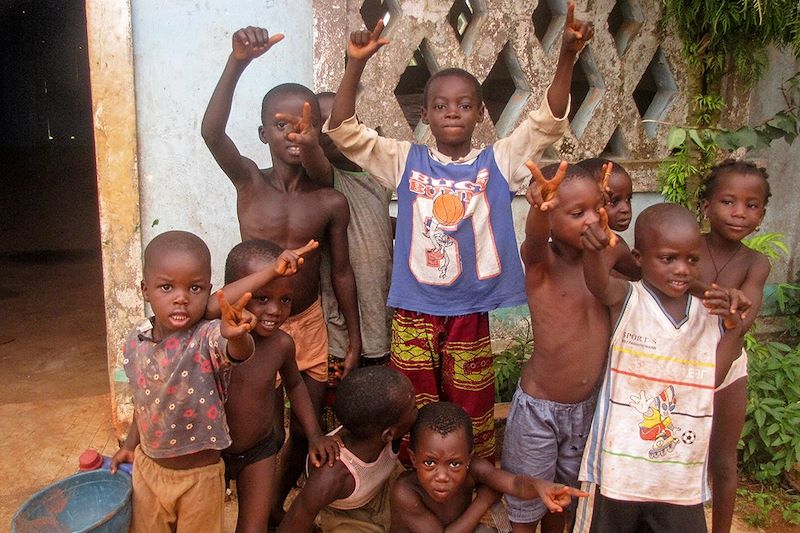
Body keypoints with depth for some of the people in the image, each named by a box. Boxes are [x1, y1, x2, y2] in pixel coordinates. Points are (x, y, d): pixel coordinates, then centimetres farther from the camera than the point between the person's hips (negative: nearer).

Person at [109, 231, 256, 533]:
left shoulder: (207, 338, -26)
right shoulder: (136, 343, -8)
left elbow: (239, 353, -49)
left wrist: (236, 336, -70)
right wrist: (130, 445, 14)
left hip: (199, 475, -4)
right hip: (147, 467, 4)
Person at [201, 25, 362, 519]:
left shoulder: (331, 203, -7)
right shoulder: (249, 181, -10)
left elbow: (342, 271, 1)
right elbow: (212, 131, -29)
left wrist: (354, 338, 3)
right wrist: (238, 61, -43)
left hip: (310, 325, 2)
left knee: (305, 430, 15)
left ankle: (279, 505, 43)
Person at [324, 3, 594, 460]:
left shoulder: (499, 161, 1)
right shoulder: (405, 160, 2)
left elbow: (549, 122, -7)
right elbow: (344, 131, -4)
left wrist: (567, 56, -22)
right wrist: (356, 64, -17)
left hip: (471, 317, 0)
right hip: (413, 315, 1)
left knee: (472, 422, 14)